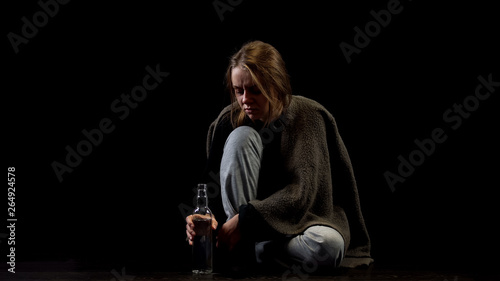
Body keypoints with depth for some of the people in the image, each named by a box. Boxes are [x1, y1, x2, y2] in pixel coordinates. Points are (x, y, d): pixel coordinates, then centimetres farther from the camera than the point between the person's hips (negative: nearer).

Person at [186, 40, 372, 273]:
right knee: (241, 136, -22)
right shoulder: (228, 122, -5)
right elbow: (216, 186, -4)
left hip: (302, 217, -1)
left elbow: (302, 191, -21)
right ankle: (238, 257, -22)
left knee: (328, 244, -39)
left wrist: (245, 218, -31)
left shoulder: (309, 117, -13)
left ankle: (248, 251, -15)